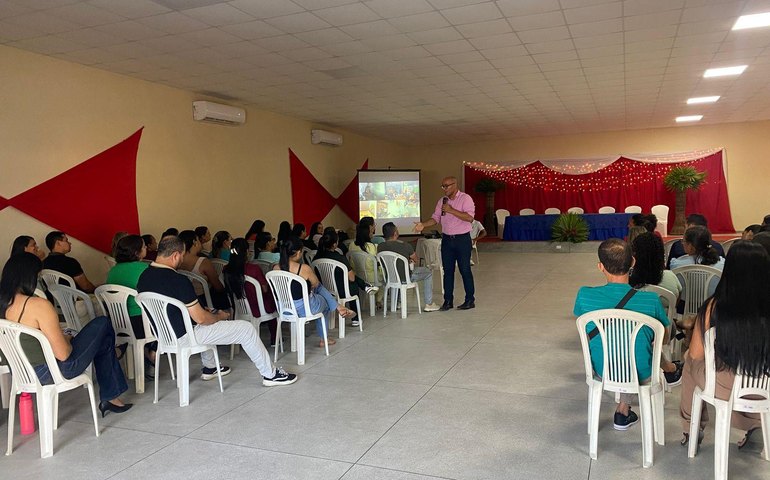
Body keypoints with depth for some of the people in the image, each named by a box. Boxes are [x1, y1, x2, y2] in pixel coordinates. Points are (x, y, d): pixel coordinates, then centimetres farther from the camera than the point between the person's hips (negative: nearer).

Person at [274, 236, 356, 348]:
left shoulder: (276, 268, -7)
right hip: (304, 309, -6)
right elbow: (315, 283, -3)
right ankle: (324, 339, 46)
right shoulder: (304, 268, -23)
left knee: (320, 288, 26)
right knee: (324, 302, 32)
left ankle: (339, 307, 38)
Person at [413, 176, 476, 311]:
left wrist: (451, 210, -23)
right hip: (446, 239, 5)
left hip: (462, 239, -5)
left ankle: (470, 300, 14)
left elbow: (469, 217, -21)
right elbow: (436, 218, 9)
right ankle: (448, 301, 16)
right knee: (448, 271, 8)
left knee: (465, 270, 2)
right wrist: (423, 225, -8)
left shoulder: (465, 198, -9)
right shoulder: (442, 201, 10)